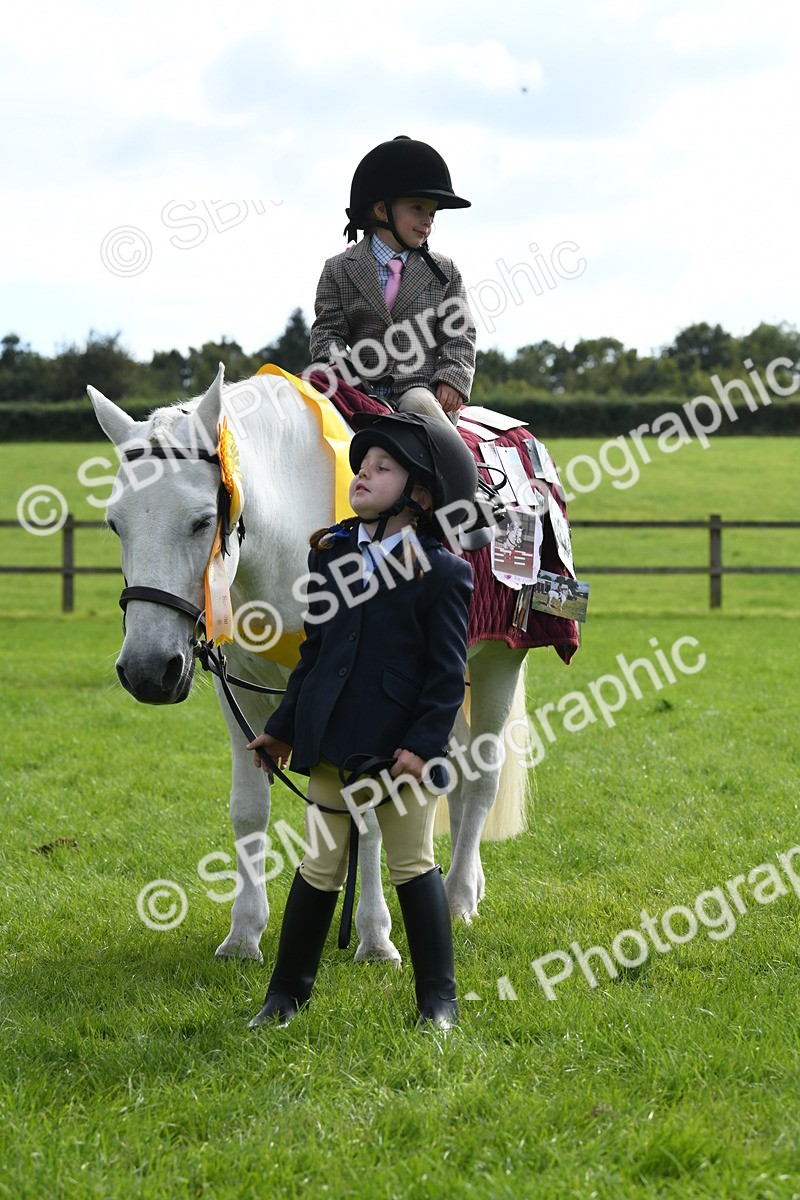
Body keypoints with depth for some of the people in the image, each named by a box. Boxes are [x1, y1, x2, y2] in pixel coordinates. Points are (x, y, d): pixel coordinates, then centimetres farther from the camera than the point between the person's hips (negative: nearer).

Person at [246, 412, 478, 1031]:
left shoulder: (442, 572, -8)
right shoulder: (331, 554, 8)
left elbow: (447, 674, -9)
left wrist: (423, 743, -19)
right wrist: (284, 726, 16)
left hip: (401, 748, -4)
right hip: (331, 742, 4)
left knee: (413, 867, 5)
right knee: (320, 867, 11)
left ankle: (439, 998, 16)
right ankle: (288, 989, 21)